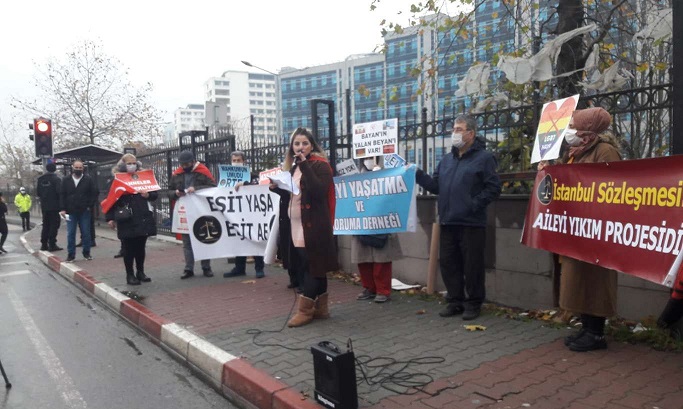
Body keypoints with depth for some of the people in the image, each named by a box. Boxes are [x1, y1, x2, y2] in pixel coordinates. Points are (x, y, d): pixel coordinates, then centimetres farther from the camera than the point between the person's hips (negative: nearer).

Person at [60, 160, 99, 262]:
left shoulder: (88, 180, 1)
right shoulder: (66, 180, 5)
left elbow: (95, 193, 1)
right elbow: (61, 195, 4)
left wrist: (90, 206, -5)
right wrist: (62, 209, -4)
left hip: (84, 211, -1)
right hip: (70, 212, 1)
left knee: (86, 233, 5)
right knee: (70, 234, 3)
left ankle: (86, 253, 16)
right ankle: (71, 254, 10)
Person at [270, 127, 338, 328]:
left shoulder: (320, 165, -7)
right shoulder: (292, 167, 15)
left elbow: (319, 191, -23)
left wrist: (304, 165, -23)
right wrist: (277, 188, 2)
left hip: (313, 226, -8)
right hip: (296, 226, 8)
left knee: (313, 267, -3)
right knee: (313, 267, 12)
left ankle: (305, 310, 4)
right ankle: (320, 308, 19)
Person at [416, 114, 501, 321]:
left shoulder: (483, 158, -4)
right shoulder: (447, 159, 17)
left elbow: (493, 188, -9)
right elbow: (436, 185, 14)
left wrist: (475, 204, -16)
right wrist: (418, 175, 0)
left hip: (471, 223, -6)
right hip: (447, 222, 7)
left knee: (472, 265, 2)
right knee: (448, 263, 11)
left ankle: (474, 303, 17)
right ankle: (455, 301, 24)